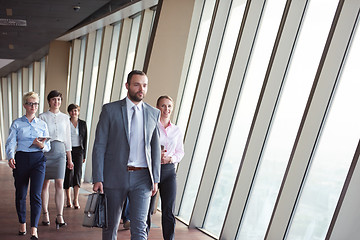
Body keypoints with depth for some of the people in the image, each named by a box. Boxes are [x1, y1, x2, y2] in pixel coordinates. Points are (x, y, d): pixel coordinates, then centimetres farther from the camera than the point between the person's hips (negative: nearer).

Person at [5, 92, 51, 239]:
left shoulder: (42, 124, 9)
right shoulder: (17, 123, 6)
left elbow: (48, 146, 10)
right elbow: (10, 143, -2)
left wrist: (42, 145, -13)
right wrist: (10, 157, -21)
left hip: (38, 159, 0)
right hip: (21, 159, 0)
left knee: (36, 194, -9)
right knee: (20, 194, 8)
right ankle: (22, 225, 28)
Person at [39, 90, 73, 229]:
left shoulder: (65, 118, 11)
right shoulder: (42, 117, 3)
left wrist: (69, 159, 13)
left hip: (60, 151, 1)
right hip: (45, 150, -1)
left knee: (59, 184, -7)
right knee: (45, 183, 5)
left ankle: (59, 217, -7)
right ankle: (45, 214, 17)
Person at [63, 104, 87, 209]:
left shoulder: (83, 124, 8)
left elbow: (85, 139, 9)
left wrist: (84, 154, 5)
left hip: (78, 150, 1)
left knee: (77, 173, -8)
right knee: (68, 173, -2)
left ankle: (76, 200, -7)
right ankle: (68, 198, 13)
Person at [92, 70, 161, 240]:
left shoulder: (153, 113, 7)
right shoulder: (110, 110, -1)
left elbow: (155, 147, 11)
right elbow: (99, 146, -3)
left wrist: (156, 178, 6)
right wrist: (97, 179, -9)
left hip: (142, 178, 1)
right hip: (115, 176, -1)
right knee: (111, 226, 12)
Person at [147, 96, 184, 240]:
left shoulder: (177, 131, 11)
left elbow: (180, 152, 14)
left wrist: (170, 158, -6)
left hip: (169, 170, 2)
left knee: (169, 211, -2)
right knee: (147, 209, 6)